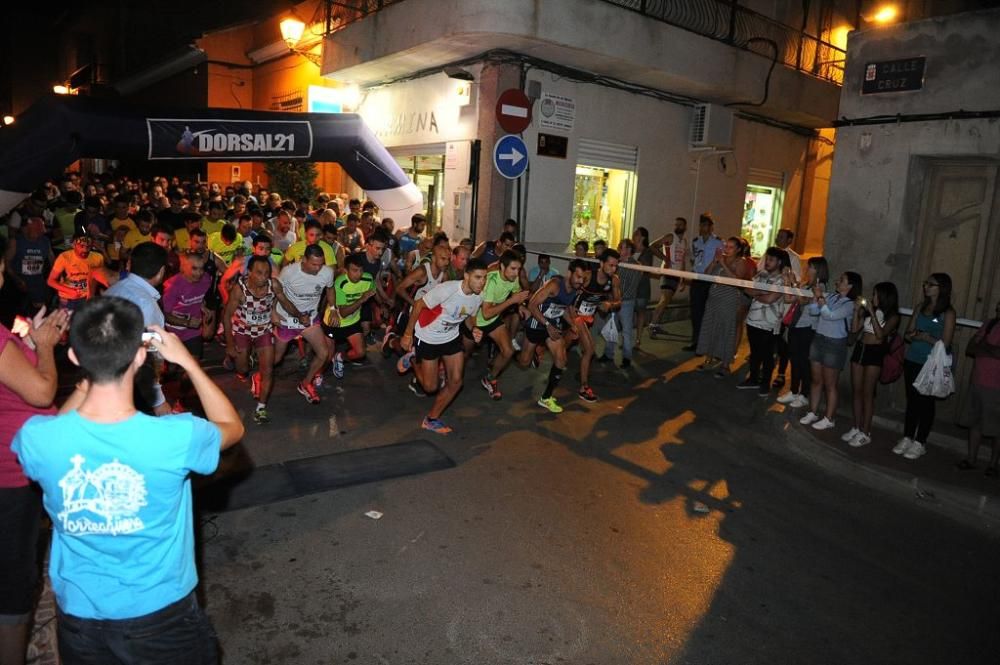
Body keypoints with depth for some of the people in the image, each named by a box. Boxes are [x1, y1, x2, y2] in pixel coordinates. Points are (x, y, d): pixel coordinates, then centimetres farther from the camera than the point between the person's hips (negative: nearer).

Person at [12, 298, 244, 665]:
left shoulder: (37, 438, -22)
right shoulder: (177, 437, -29)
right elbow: (233, 427, -5)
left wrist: (88, 377, 3)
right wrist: (187, 361, -3)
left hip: (78, 613, 3)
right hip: (160, 611, -2)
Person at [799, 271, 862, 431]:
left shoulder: (850, 304, -13)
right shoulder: (829, 296, 4)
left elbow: (829, 315, -24)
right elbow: (813, 311, 2)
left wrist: (820, 297, -20)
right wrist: (816, 296, -10)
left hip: (835, 344, -6)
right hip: (818, 339, 6)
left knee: (829, 384, 3)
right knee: (816, 380, 14)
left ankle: (828, 419, 14)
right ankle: (812, 413, 25)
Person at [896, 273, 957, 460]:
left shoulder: (948, 313, -7)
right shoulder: (920, 307, 8)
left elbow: (945, 343, -10)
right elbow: (908, 333, 11)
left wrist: (927, 338, -22)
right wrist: (911, 335, -10)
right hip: (912, 361, 5)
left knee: (926, 402, 3)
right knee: (911, 400, 11)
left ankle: (920, 443, 12)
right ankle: (907, 438, 20)